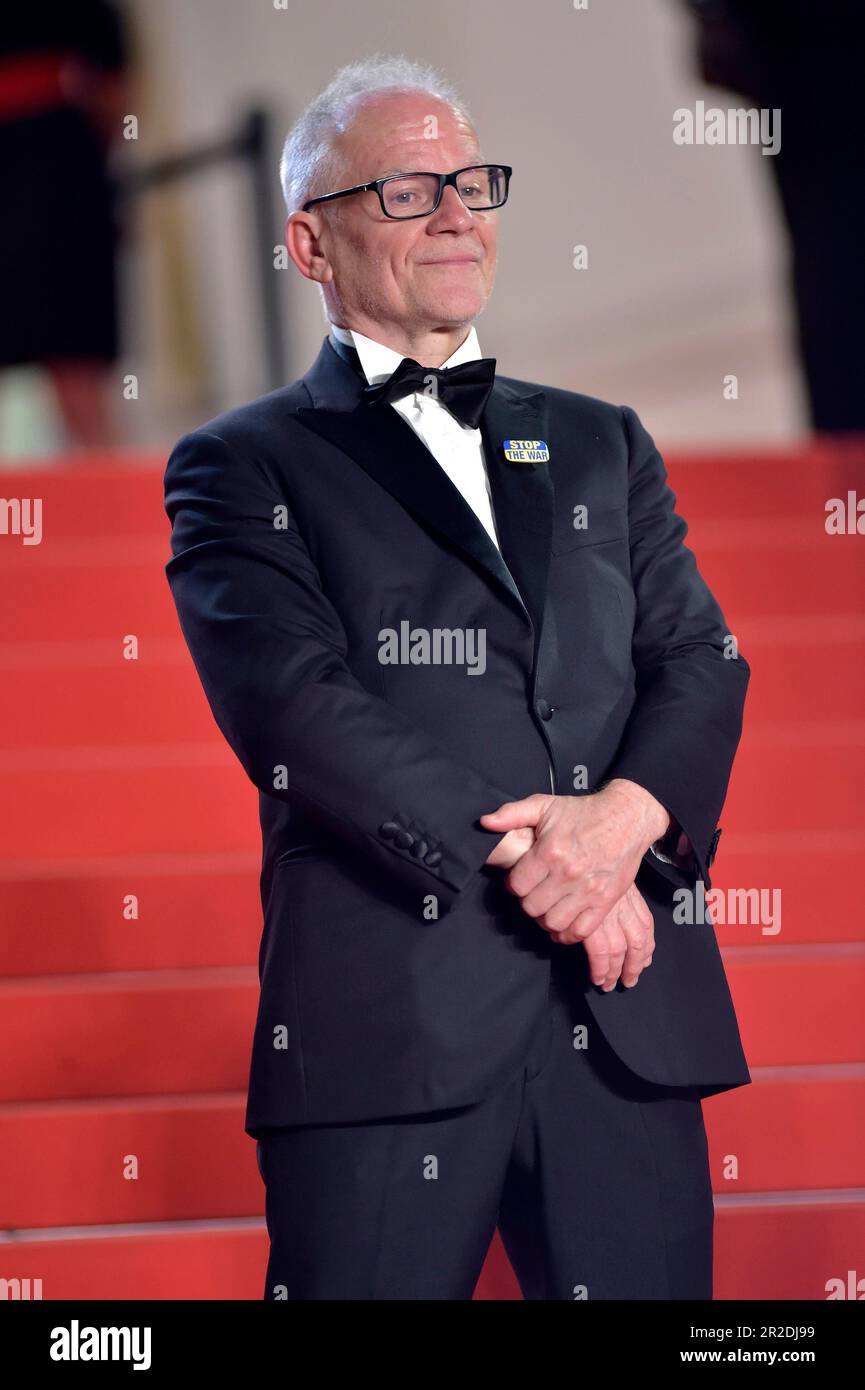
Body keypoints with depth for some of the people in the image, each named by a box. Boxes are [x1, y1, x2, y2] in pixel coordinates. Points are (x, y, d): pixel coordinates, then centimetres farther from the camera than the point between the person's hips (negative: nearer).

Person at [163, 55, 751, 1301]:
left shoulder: (601, 446, 22)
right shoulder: (243, 468, 7)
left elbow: (700, 664, 11)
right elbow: (293, 707, -7)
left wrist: (627, 815, -11)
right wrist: (524, 864, -15)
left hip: (630, 1014, 4)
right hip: (385, 1020, -4)